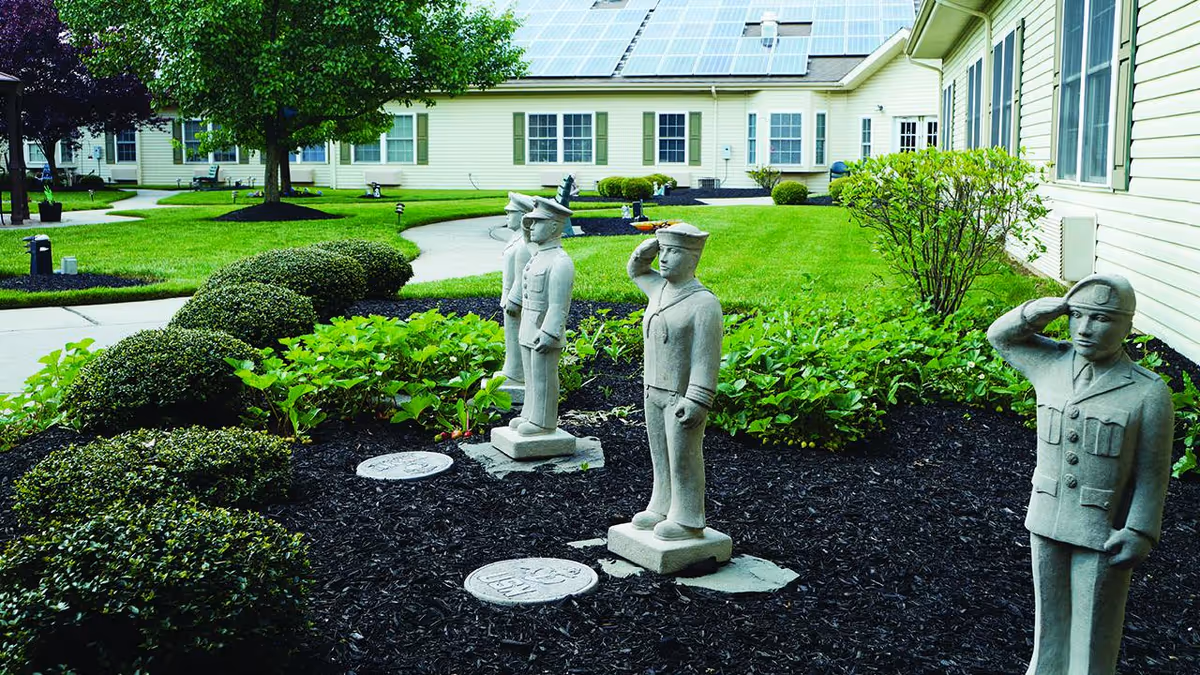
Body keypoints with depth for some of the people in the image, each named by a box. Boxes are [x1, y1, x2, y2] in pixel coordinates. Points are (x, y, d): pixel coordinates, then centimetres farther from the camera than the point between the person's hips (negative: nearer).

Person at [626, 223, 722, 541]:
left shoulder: (704, 303, -18)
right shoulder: (661, 289, 5)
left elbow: (707, 357, -20)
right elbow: (635, 269, 24)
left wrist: (697, 403, -24)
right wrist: (652, 245, 4)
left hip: (683, 396, -8)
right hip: (655, 392, 8)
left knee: (684, 458, 1)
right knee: (661, 454, 16)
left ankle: (687, 521, 12)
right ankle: (663, 509, 29)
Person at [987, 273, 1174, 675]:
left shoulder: (1149, 393, -13)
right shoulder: (1052, 364, -2)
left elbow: (1152, 473, -10)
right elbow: (1000, 336, 10)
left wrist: (1140, 534, -14)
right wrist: (1037, 312, -7)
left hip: (1105, 532, -4)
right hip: (1047, 522, 4)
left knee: (1094, 627, 9)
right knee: (1050, 615, 19)